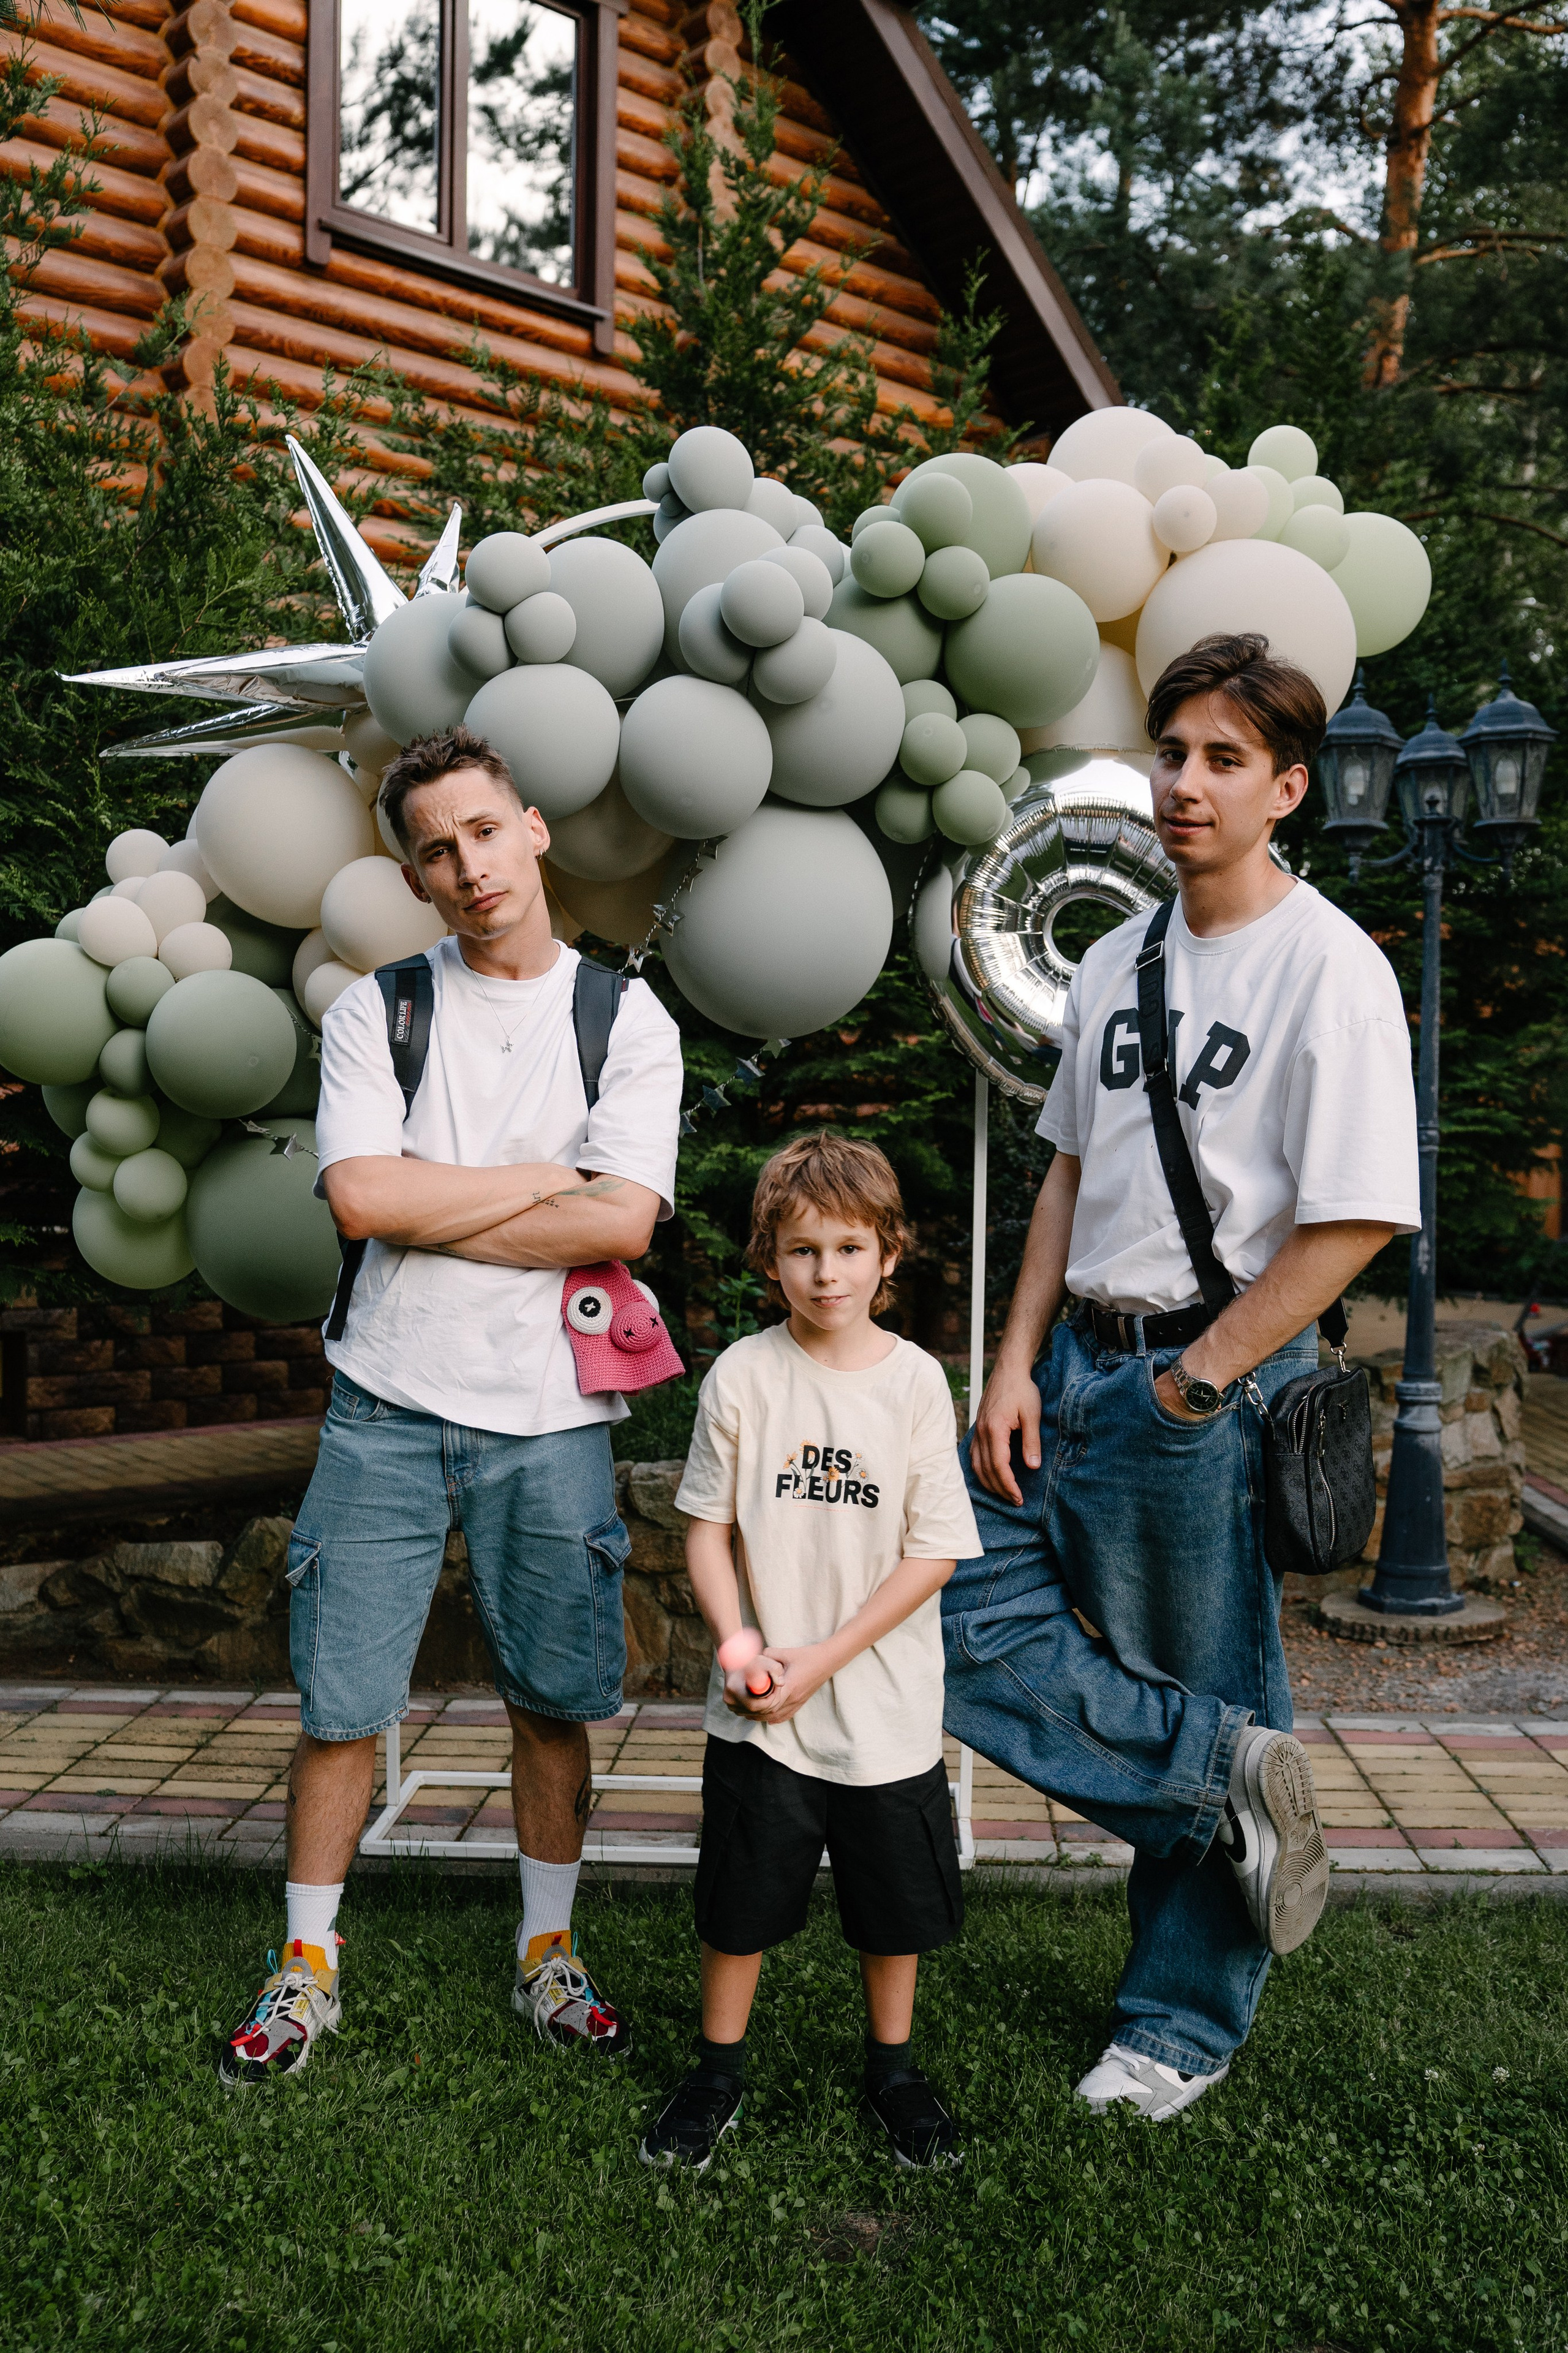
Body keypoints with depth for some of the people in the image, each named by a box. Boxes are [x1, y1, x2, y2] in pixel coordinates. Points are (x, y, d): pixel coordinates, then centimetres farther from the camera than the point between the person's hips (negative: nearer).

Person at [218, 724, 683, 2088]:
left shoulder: (628, 1021, 2)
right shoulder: (376, 1012, 3)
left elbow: (621, 1223, -11)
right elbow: (361, 1197, -12)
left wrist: (424, 1212, -9)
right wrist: (544, 1177, -8)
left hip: (551, 1419, 0)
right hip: (389, 1409, 0)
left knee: (555, 1702, 10)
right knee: (341, 1705, 5)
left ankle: (548, 1952, 29)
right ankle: (307, 1968, 25)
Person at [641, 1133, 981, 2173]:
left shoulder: (915, 1379, -8)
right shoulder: (743, 1375, -6)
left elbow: (934, 1551, -8)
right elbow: (708, 1530, 0)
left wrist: (823, 1658, -13)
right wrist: (742, 1647, -15)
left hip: (886, 1705, 0)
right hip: (759, 1711, 0)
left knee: (896, 1900, 14)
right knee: (740, 1898, 11)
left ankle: (893, 2066, 38)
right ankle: (720, 2069, 34)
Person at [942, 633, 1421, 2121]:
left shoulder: (1330, 967, -11)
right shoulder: (1117, 962, 10)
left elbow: (1355, 1221, -16)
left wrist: (1194, 1383, -13)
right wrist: (1016, 1366, 4)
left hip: (1216, 1381, -7)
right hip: (1077, 1362, 7)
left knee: (1205, 1692, 6)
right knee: (963, 1621, 0)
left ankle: (1182, 2024, 25)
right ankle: (1234, 1772, 10)